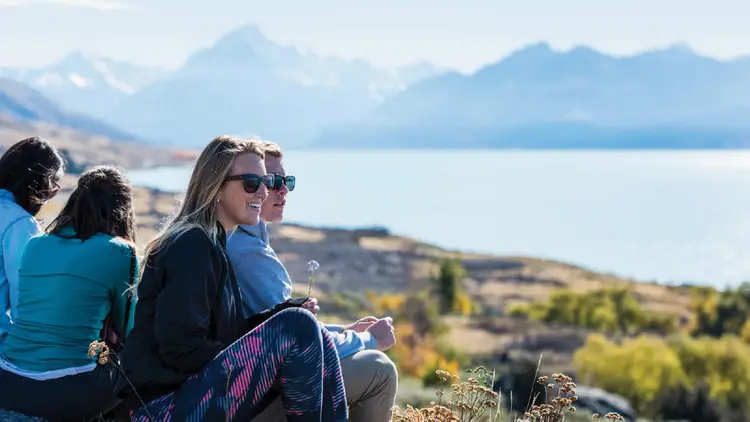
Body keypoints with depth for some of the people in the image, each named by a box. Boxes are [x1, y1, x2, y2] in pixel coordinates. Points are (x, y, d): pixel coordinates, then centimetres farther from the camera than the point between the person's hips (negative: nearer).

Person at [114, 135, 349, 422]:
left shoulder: (212, 244, 17)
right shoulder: (193, 243, -12)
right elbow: (181, 349, -20)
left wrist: (289, 310, 2)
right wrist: (258, 364, -10)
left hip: (189, 392, 9)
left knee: (318, 341, 1)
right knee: (299, 327, -18)